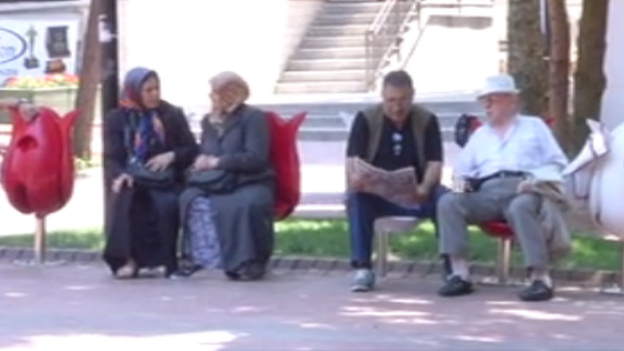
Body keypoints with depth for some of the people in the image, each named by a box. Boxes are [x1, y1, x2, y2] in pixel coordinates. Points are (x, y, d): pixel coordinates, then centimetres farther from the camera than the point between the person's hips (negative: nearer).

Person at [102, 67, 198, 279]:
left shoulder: (173, 115, 12)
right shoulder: (116, 119, 9)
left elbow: (192, 150, 11)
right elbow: (111, 157, -1)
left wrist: (172, 155, -11)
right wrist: (119, 175, -24)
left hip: (165, 181, 1)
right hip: (132, 180, 0)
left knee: (168, 204, -34)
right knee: (123, 200, -35)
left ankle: (168, 261, -22)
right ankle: (128, 259, -29)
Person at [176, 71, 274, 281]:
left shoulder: (253, 117, -4)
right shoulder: (208, 120, 18)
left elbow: (256, 158, -15)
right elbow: (202, 153, 23)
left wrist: (217, 161, -18)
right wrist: (202, 161, -3)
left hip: (251, 183, -5)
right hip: (219, 183, 5)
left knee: (246, 204, -39)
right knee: (191, 199, -26)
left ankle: (250, 263, -24)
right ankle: (199, 256, -19)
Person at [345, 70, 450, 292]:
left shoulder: (427, 121, 2)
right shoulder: (366, 119, 1)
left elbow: (435, 162, -7)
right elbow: (352, 159, -9)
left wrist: (424, 188, -30)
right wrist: (354, 178, -34)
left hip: (415, 195, 0)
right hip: (376, 194, 0)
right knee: (355, 196, -33)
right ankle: (363, 269, -31)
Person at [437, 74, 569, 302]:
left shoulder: (534, 125, 23)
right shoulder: (480, 134, 35)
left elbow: (558, 163, 12)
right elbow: (463, 169, 30)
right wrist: (462, 181, 4)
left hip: (522, 190, -4)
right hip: (487, 192, 4)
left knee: (520, 207, -40)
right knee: (448, 202, -26)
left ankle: (541, 279, -41)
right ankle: (460, 275, -32)